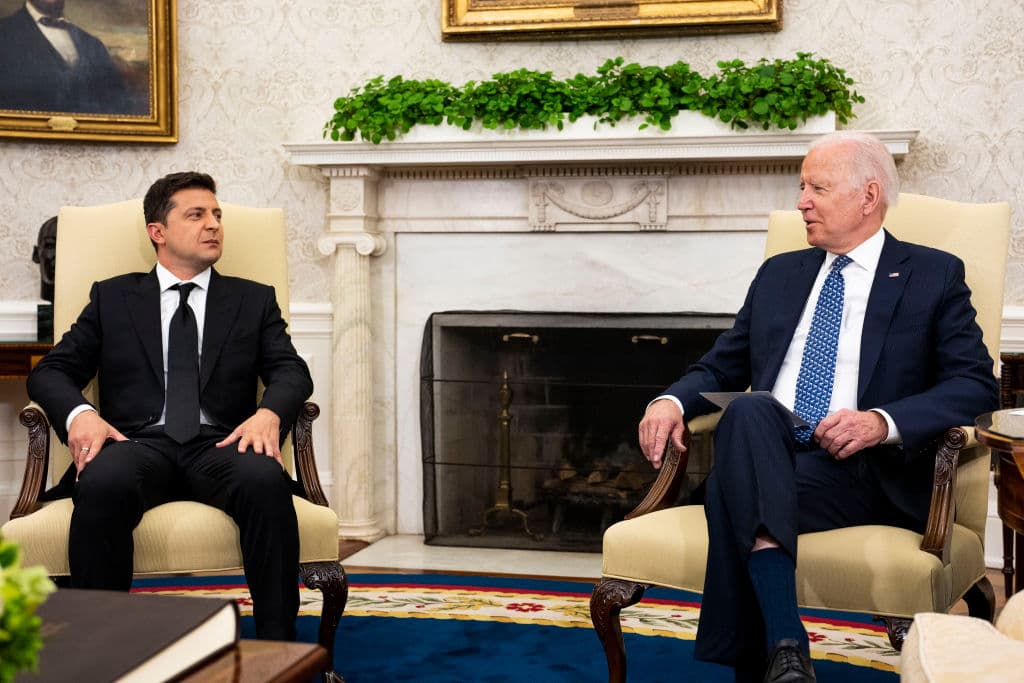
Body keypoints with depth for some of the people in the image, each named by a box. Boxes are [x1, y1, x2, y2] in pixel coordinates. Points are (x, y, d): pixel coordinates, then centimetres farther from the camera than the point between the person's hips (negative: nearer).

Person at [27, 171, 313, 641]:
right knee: (102, 484, -37)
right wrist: (79, 414, -10)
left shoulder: (254, 300, 22)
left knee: (266, 480, -35)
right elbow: (50, 371, 14)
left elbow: (292, 371, 9)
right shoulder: (112, 298, 21)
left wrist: (268, 413, -16)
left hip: (220, 445, 1)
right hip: (138, 442, 0)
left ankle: (277, 649, -30)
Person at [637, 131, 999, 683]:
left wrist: (884, 422, -19)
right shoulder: (779, 274, 24)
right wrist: (672, 400, -1)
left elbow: (976, 385, -1)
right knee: (749, 409, -35)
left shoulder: (935, 276, 9)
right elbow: (722, 365, 23)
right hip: (765, 453, 4)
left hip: (862, 469, -4)